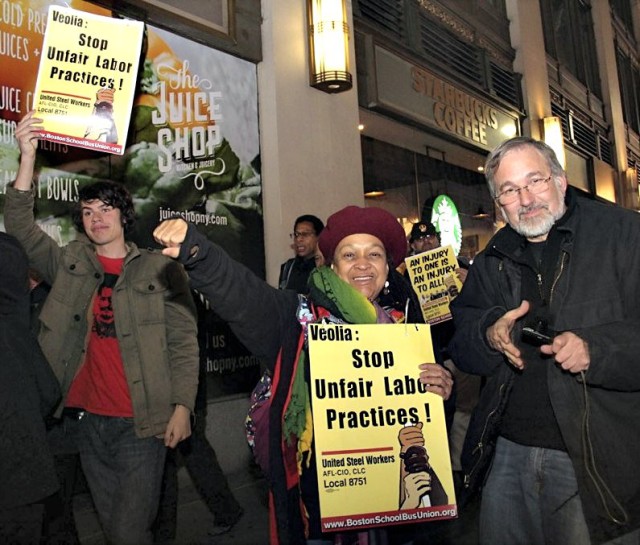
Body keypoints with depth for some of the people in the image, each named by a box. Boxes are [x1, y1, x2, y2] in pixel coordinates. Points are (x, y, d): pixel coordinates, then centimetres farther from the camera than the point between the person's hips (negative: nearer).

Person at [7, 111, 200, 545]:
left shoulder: (161, 269, -2)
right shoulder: (69, 265, 8)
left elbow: (184, 343, -3)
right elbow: (19, 227, -1)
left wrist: (182, 406, -10)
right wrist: (28, 157, -10)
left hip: (142, 422, -4)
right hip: (86, 419, 4)